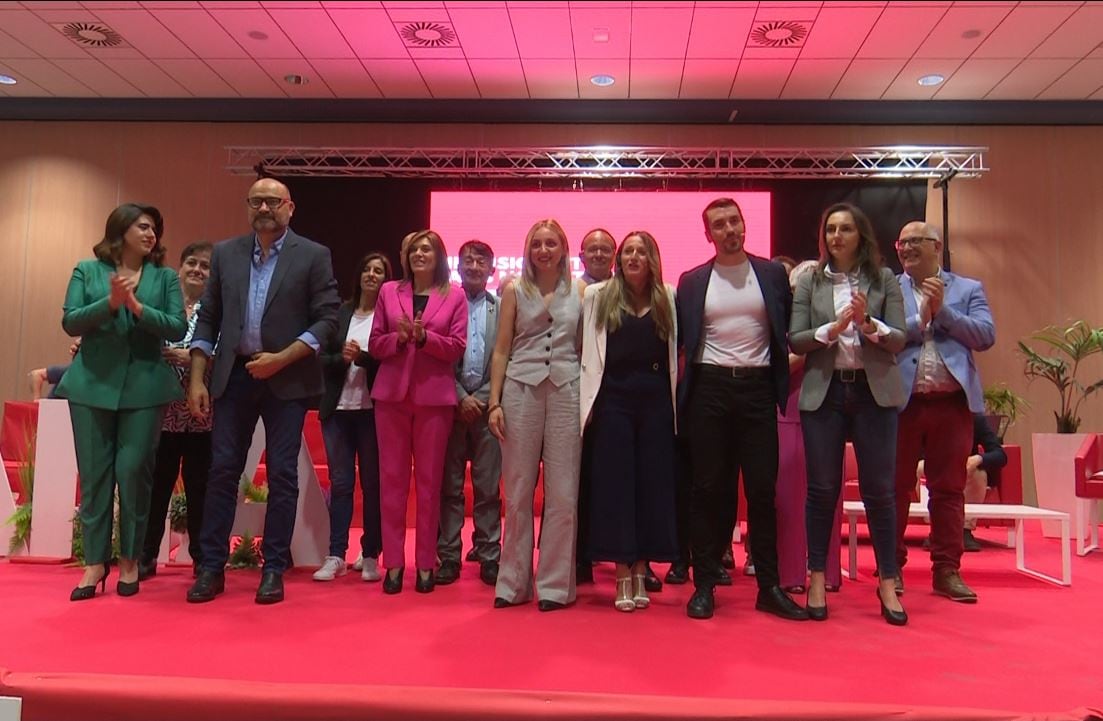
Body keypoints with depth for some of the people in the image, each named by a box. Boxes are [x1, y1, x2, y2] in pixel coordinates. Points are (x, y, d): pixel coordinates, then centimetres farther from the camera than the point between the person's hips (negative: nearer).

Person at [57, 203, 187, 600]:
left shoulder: (165, 277, 6)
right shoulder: (87, 271, 7)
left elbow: (177, 329, -4)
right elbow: (70, 322, -2)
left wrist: (137, 307, -16)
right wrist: (110, 302, -16)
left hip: (144, 385, 0)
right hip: (93, 383, 1)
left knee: (134, 471, -1)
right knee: (94, 474, 4)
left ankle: (130, 560, 14)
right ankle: (95, 562, 15)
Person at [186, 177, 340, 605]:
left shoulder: (314, 256, 0)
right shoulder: (225, 254, 9)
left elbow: (326, 319, -5)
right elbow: (208, 318, 9)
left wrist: (280, 359, -14)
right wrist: (197, 379, 2)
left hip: (287, 378, -2)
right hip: (233, 375, 3)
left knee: (282, 474, 2)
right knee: (222, 470, 4)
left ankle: (274, 569, 12)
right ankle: (211, 567, 14)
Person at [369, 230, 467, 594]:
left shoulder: (454, 295, 5)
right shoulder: (389, 291, 10)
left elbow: (457, 347, -2)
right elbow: (375, 344, 8)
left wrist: (424, 336, -17)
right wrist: (398, 338, -12)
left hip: (434, 396, -2)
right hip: (392, 394, 2)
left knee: (429, 481, 3)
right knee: (391, 478, 3)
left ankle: (426, 563, 11)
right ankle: (393, 562, 11)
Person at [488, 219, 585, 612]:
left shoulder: (580, 291, 9)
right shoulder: (515, 290, 9)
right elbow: (501, 350, 7)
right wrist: (495, 402, -1)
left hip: (566, 391, 0)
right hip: (520, 389, 0)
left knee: (562, 493, 2)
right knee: (517, 492, 5)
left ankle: (555, 584, 13)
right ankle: (513, 582, 16)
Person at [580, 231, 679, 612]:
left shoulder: (667, 297, 9)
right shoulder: (598, 296, 5)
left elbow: (675, 351, 8)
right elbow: (587, 350, 2)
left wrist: (673, 392, -2)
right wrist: (588, 399, -4)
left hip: (656, 400, 2)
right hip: (614, 399, -1)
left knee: (653, 485, 5)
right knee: (615, 484, 1)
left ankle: (641, 572, 17)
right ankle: (623, 576, 9)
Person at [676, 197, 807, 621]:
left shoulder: (773, 274, 8)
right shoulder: (691, 281, 8)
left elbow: (790, 331, 11)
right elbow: (678, 339, 7)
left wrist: (785, 373, 2)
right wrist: (682, 383, -1)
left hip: (757, 386, 0)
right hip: (709, 387, 0)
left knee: (762, 488, 3)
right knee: (708, 488, 3)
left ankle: (769, 587, 12)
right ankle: (704, 585, 12)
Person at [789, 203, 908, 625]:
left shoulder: (884, 280, 5)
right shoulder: (810, 282, 6)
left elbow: (899, 340, 0)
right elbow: (794, 340, -1)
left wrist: (869, 324, -18)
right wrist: (832, 328, -16)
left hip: (874, 392, 0)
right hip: (823, 393, 0)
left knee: (879, 488, 4)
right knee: (822, 488, 5)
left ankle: (887, 583, 17)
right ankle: (817, 579, 17)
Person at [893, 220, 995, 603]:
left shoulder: (968, 289, 11)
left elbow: (986, 336, -2)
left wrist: (942, 311, -7)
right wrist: (920, 319, -11)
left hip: (953, 402, 1)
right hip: (901, 401, -1)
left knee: (949, 489, 7)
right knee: (895, 488, 5)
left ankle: (947, 570, 17)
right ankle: (892, 567, 16)